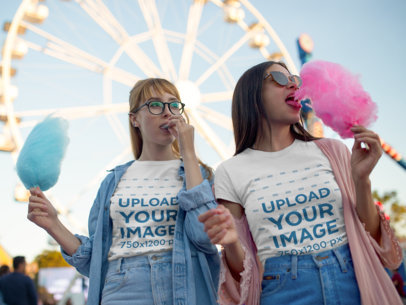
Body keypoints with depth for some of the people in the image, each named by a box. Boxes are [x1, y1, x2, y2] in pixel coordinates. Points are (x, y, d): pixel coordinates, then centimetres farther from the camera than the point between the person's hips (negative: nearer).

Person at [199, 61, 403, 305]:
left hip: (353, 284, 2)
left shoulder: (331, 152, 4)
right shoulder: (230, 173, -1)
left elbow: (371, 240, 4)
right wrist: (230, 244, -20)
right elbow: (243, 273, 1)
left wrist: (362, 180, -9)